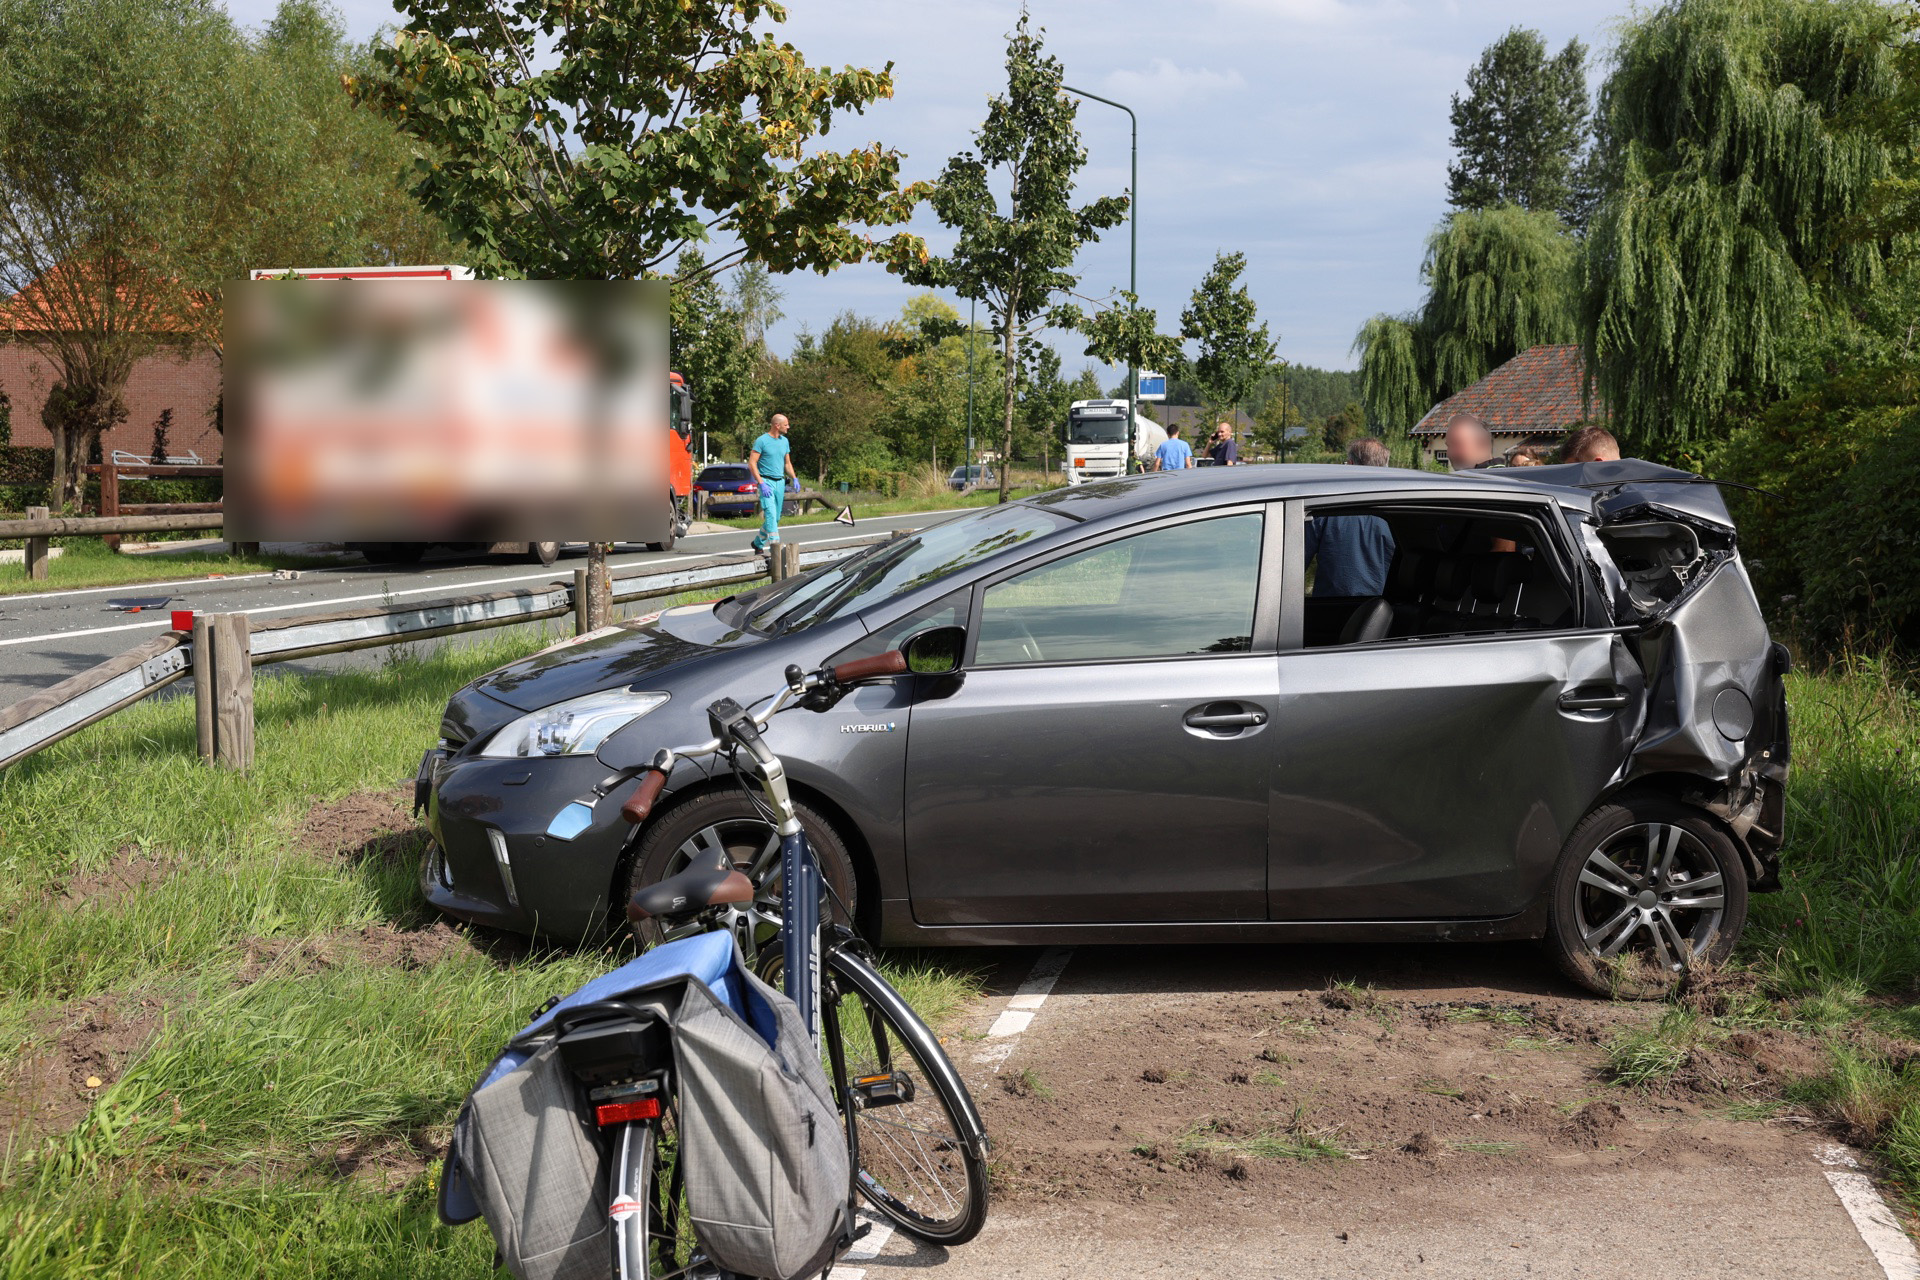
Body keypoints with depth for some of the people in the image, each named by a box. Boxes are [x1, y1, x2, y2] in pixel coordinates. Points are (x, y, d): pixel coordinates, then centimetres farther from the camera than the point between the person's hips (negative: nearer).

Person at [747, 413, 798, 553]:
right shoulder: (762, 441, -8)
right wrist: (762, 484, -18)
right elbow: (751, 462, -11)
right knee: (770, 514, -19)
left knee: (775, 518, 9)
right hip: (766, 482, -7)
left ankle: (758, 542, 26)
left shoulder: (784, 441, 13)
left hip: (780, 483, 7)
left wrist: (794, 478, 5)